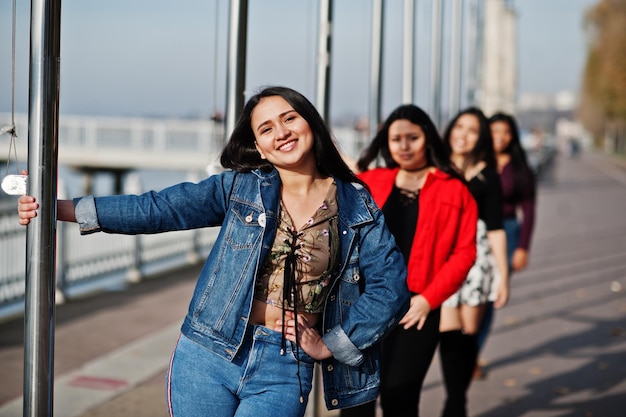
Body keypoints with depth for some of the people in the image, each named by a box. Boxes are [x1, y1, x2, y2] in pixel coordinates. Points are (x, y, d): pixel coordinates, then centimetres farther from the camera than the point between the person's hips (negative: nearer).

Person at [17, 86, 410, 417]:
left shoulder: (356, 205, 2)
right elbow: (155, 209, 0)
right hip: (208, 357, 1)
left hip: (284, 373, -1)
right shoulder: (240, 187, 3)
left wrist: (330, 345, -2)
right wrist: (60, 208, -7)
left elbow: (391, 286, 2)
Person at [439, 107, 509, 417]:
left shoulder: (487, 176, 6)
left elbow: (495, 228, 5)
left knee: (468, 333, 1)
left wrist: (503, 274, 2)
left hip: (476, 257, 0)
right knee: (449, 331, -9)